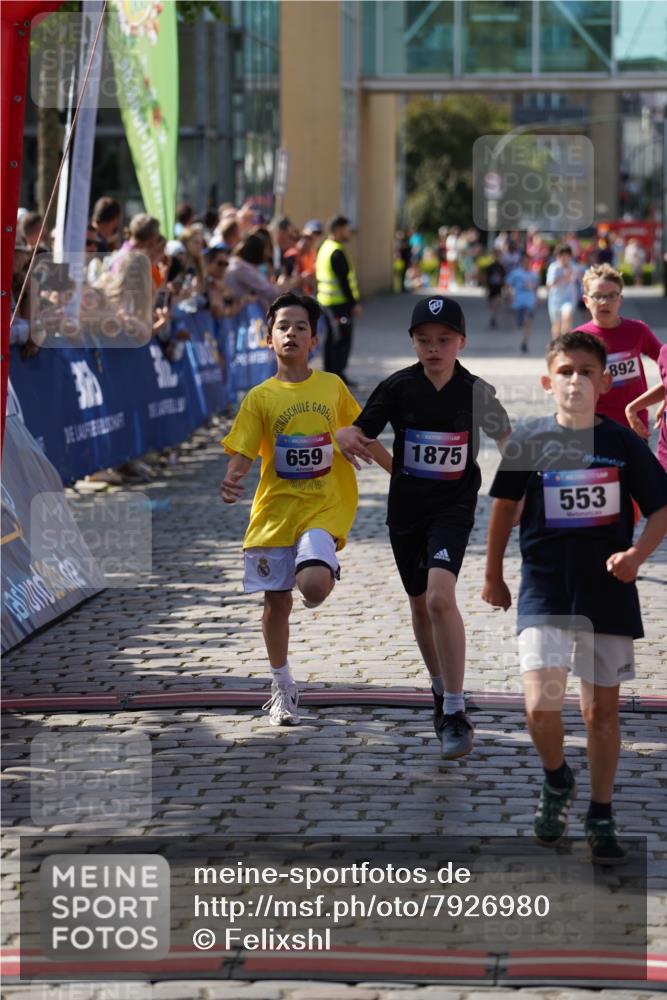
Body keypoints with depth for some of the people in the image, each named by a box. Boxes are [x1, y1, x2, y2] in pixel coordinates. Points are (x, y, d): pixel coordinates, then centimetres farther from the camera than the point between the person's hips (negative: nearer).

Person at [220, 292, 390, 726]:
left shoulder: (333, 386, 4)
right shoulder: (260, 397, 0)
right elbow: (242, 453, -5)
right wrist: (231, 481, -26)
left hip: (324, 507, -1)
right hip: (275, 508, 1)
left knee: (313, 585, -27)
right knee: (276, 601, 7)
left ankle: (325, 571, 12)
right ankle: (283, 688, 26)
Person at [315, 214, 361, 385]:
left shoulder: (325, 248, 14)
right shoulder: (337, 252, -17)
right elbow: (344, 280, -20)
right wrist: (354, 303, -17)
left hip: (326, 300, 10)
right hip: (340, 301, -10)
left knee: (332, 337, 15)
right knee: (342, 339, -6)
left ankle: (329, 373, 20)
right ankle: (338, 374, -6)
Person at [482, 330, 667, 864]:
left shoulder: (623, 443, -2)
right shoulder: (528, 442, -2)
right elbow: (506, 507, 10)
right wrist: (493, 576, 16)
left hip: (609, 591, 1)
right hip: (545, 589, -1)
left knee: (603, 708, 8)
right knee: (541, 705, -14)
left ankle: (601, 816, 24)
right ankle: (557, 779, 17)